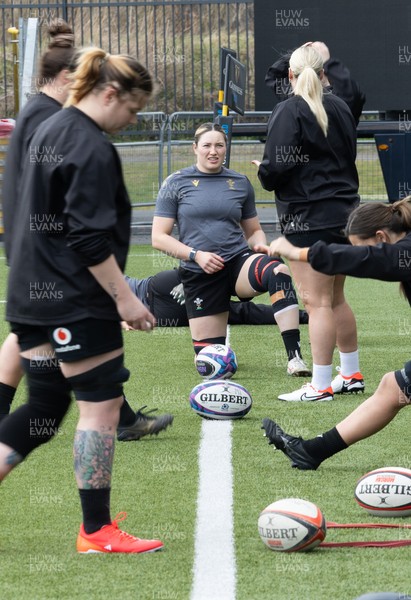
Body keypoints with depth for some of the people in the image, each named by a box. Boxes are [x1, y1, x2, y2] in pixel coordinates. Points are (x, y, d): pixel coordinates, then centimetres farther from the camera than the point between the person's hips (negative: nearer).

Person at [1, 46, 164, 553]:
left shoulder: (47, 132, 15)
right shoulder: (92, 149, -16)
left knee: (43, 408, 11)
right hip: (76, 300, -10)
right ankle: (96, 532, 1)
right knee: (101, 403, -2)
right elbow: (90, 238, -21)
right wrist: (124, 297, -16)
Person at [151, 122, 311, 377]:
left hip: (238, 260, 1)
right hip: (200, 275, -1)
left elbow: (254, 231, 19)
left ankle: (294, 357, -36)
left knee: (278, 271, -35)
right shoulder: (176, 183, 1)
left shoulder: (240, 183, 9)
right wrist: (196, 255, -15)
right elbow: (159, 237, -1)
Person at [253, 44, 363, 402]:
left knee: (317, 302, -7)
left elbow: (277, 168, -20)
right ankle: (352, 374, 26)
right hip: (344, 212, 8)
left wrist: (263, 172, 3)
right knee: (335, 298, 19)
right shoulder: (339, 108, 11)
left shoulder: (290, 112, -13)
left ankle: (321, 386, -6)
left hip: (309, 218, -8)